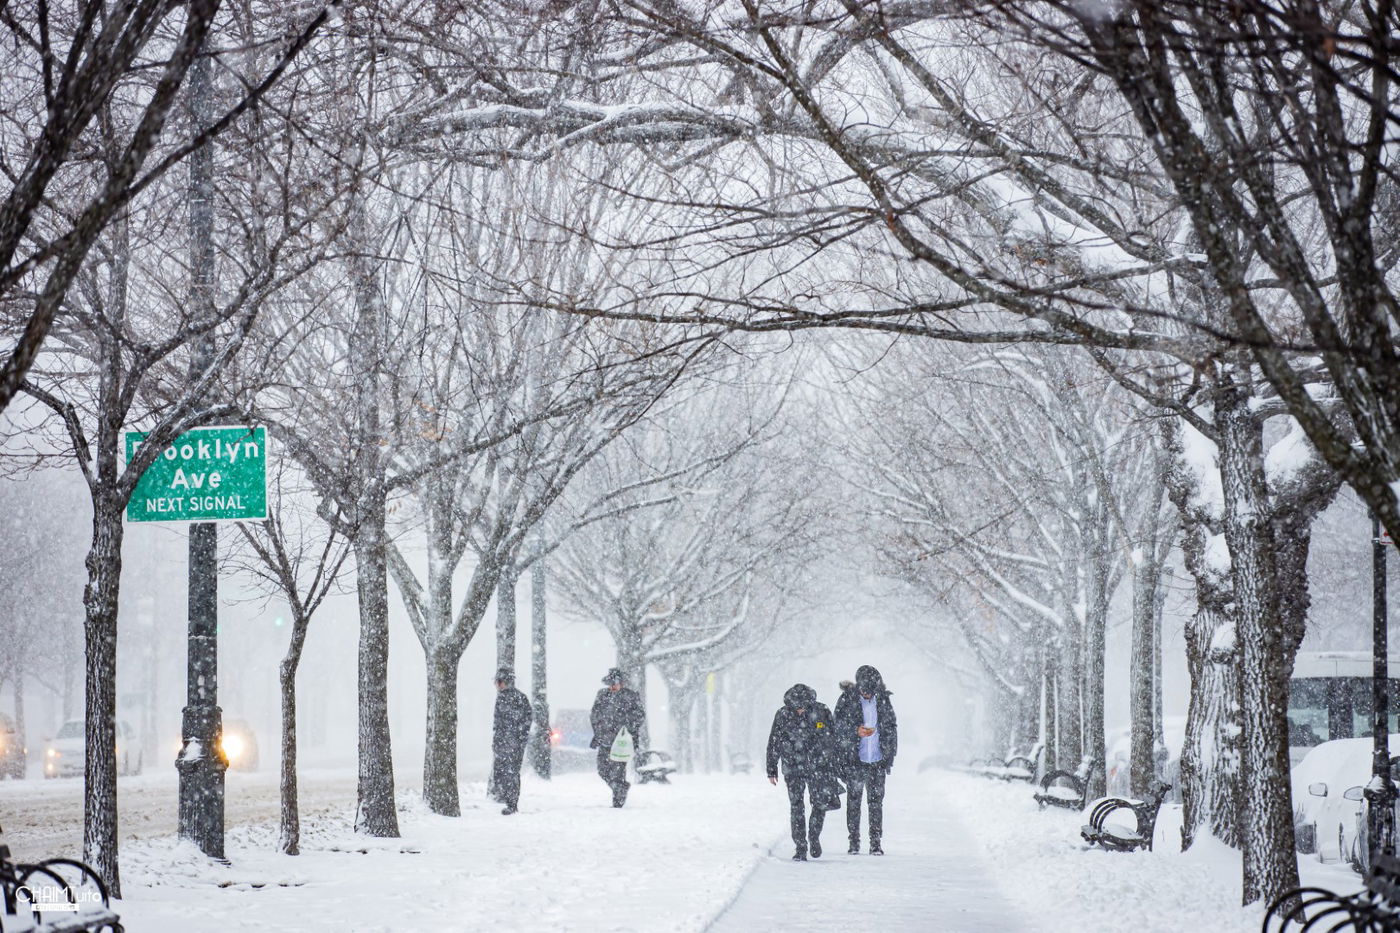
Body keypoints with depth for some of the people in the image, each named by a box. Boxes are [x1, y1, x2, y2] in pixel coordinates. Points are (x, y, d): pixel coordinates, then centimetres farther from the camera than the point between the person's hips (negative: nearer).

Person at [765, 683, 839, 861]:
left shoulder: (821, 712, -4)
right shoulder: (782, 716, -4)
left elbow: (832, 741, 6)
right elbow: (774, 744, 5)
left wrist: (833, 769, 8)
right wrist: (771, 770, 5)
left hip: (818, 767, 0)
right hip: (793, 770, 0)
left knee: (821, 804, -4)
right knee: (796, 808, -1)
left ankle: (814, 837, 20)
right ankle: (800, 847, 5)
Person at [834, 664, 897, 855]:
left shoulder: (883, 700, 4)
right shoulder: (847, 700, -4)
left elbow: (891, 727, 12)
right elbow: (837, 727, -1)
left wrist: (890, 755, 7)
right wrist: (856, 732, -16)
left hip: (877, 761, 2)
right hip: (854, 761, -2)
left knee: (876, 802, 2)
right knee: (854, 801, 1)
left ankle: (876, 844, 6)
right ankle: (854, 843, 8)